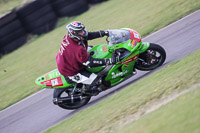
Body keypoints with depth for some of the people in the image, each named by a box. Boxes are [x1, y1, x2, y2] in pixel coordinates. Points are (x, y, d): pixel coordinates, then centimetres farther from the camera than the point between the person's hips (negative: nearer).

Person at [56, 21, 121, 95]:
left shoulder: (69, 37, -14)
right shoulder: (78, 50, -40)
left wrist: (104, 33, -4)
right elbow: (90, 63, -34)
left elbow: (88, 35, 0)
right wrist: (109, 61, -36)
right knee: (97, 81, -15)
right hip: (71, 73, -9)